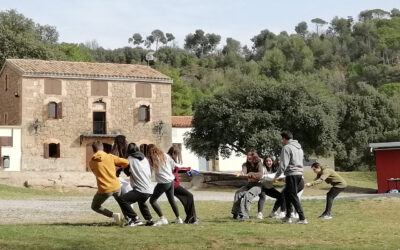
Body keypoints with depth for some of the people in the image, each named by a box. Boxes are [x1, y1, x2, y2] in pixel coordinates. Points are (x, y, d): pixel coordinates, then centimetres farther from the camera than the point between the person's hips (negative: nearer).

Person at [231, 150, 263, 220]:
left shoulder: (259, 164, -7)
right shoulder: (246, 164, 6)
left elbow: (260, 174, -24)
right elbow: (244, 170, -16)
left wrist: (250, 174, -40)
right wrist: (243, 173, -43)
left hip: (257, 185, -5)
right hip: (249, 184, 5)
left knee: (247, 195, -30)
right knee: (238, 193, -21)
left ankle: (244, 215, -32)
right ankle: (236, 213, -19)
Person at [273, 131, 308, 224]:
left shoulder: (287, 148, -8)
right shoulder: (299, 147, 20)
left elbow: (283, 164, -13)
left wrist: (276, 176, -5)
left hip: (292, 174, -9)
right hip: (299, 174, 9)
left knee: (293, 197, -5)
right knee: (286, 192, 21)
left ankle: (302, 218, -10)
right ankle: (288, 217, 20)